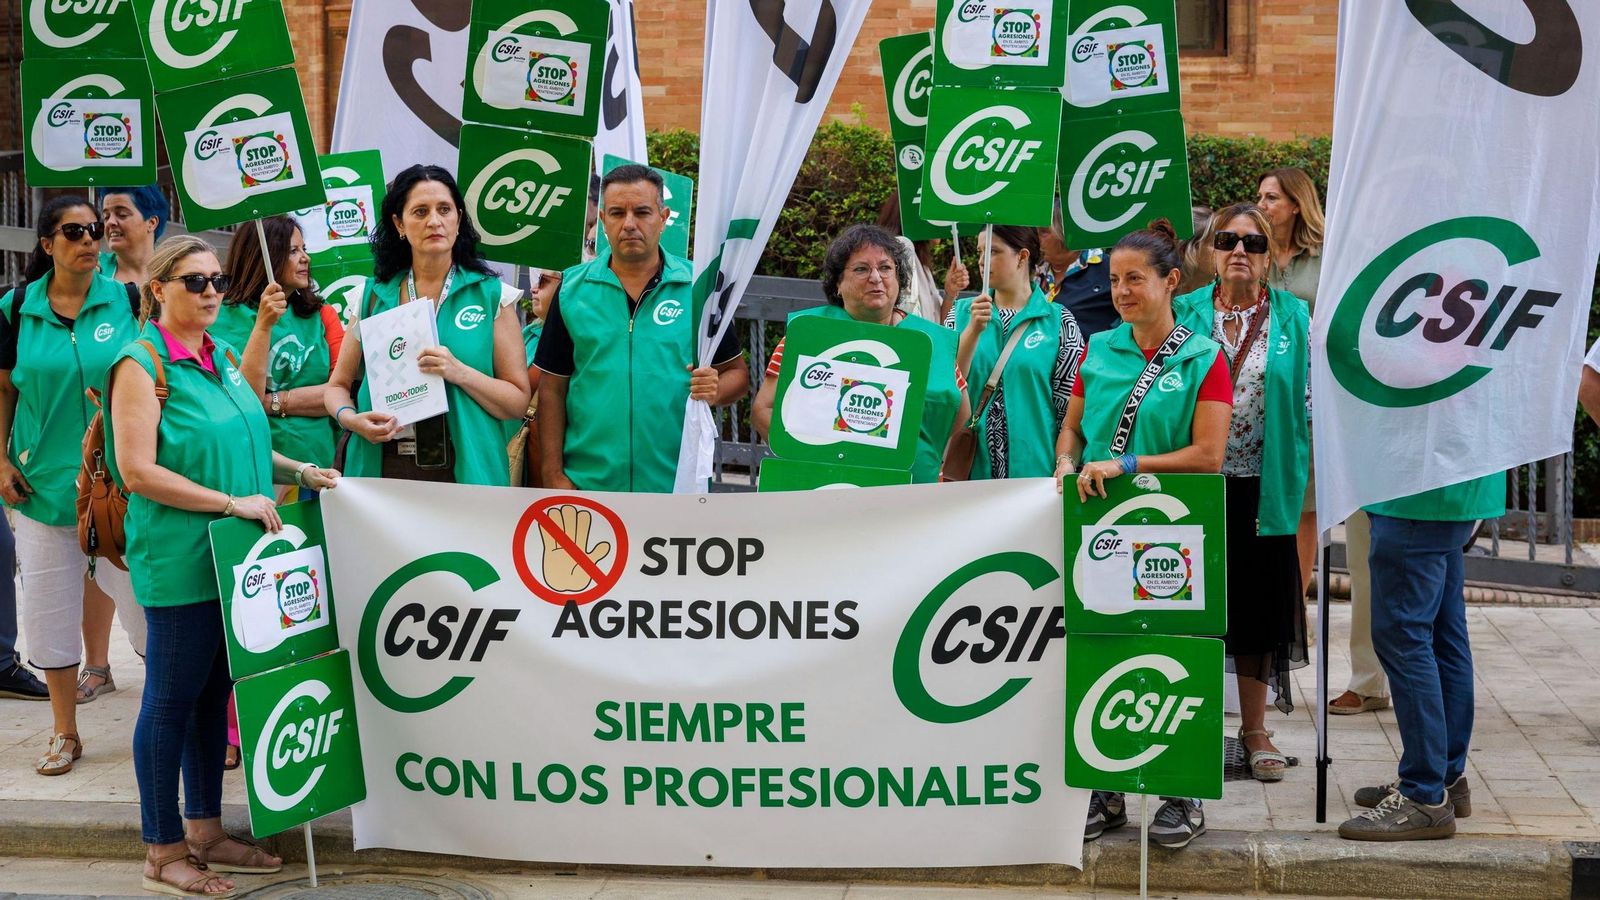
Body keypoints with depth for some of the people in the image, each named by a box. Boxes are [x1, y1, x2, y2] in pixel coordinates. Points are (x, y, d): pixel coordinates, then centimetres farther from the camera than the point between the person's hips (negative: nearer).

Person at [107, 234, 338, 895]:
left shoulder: (223, 357, 12)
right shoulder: (142, 364, -11)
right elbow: (138, 473, -18)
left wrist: (299, 472, 11)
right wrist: (232, 502, -19)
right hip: (180, 561, -8)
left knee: (214, 694, 15)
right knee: (172, 700, 1)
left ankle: (205, 832, 26)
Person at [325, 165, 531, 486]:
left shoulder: (492, 295, 1)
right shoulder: (375, 297, 7)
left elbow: (518, 402, -2)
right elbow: (338, 385, 13)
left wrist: (460, 372, -17)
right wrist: (350, 418, -9)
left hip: (466, 469, -1)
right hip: (382, 469, 2)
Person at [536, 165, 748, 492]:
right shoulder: (572, 288, 5)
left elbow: (738, 374, 8)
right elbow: (552, 388, 6)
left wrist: (715, 389, -15)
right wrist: (555, 475, 0)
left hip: (677, 488, 0)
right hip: (586, 486, 1)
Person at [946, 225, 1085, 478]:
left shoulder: (1058, 321, -1)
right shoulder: (962, 313, 7)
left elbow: (1069, 407, -1)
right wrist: (974, 330, -14)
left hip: (1033, 465, -2)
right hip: (970, 466, 2)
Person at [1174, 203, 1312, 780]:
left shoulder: (1293, 316, 4)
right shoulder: (1186, 313, 4)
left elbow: (1311, 396, 5)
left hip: (1264, 486, 0)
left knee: (1259, 603, 6)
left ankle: (1255, 731, 19)